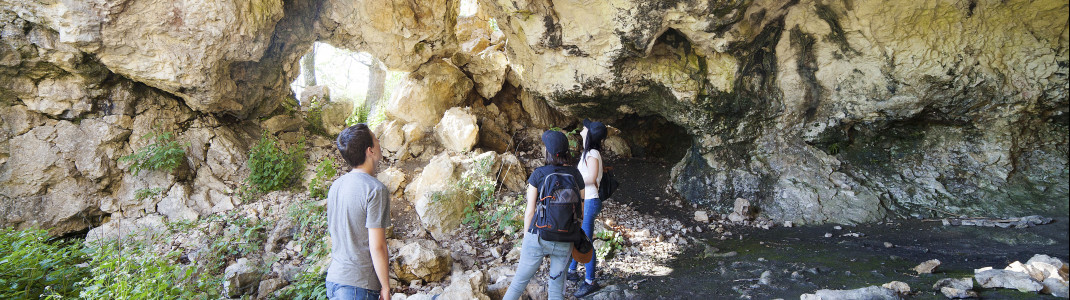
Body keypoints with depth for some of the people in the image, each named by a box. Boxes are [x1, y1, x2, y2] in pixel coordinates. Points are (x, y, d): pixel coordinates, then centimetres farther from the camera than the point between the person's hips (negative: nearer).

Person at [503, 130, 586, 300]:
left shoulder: (538, 174, -6)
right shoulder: (575, 175, 0)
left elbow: (530, 211, -5)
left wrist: (525, 239, 6)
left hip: (538, 237, -2)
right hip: (564, 242, 2)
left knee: (520, 281, 13)